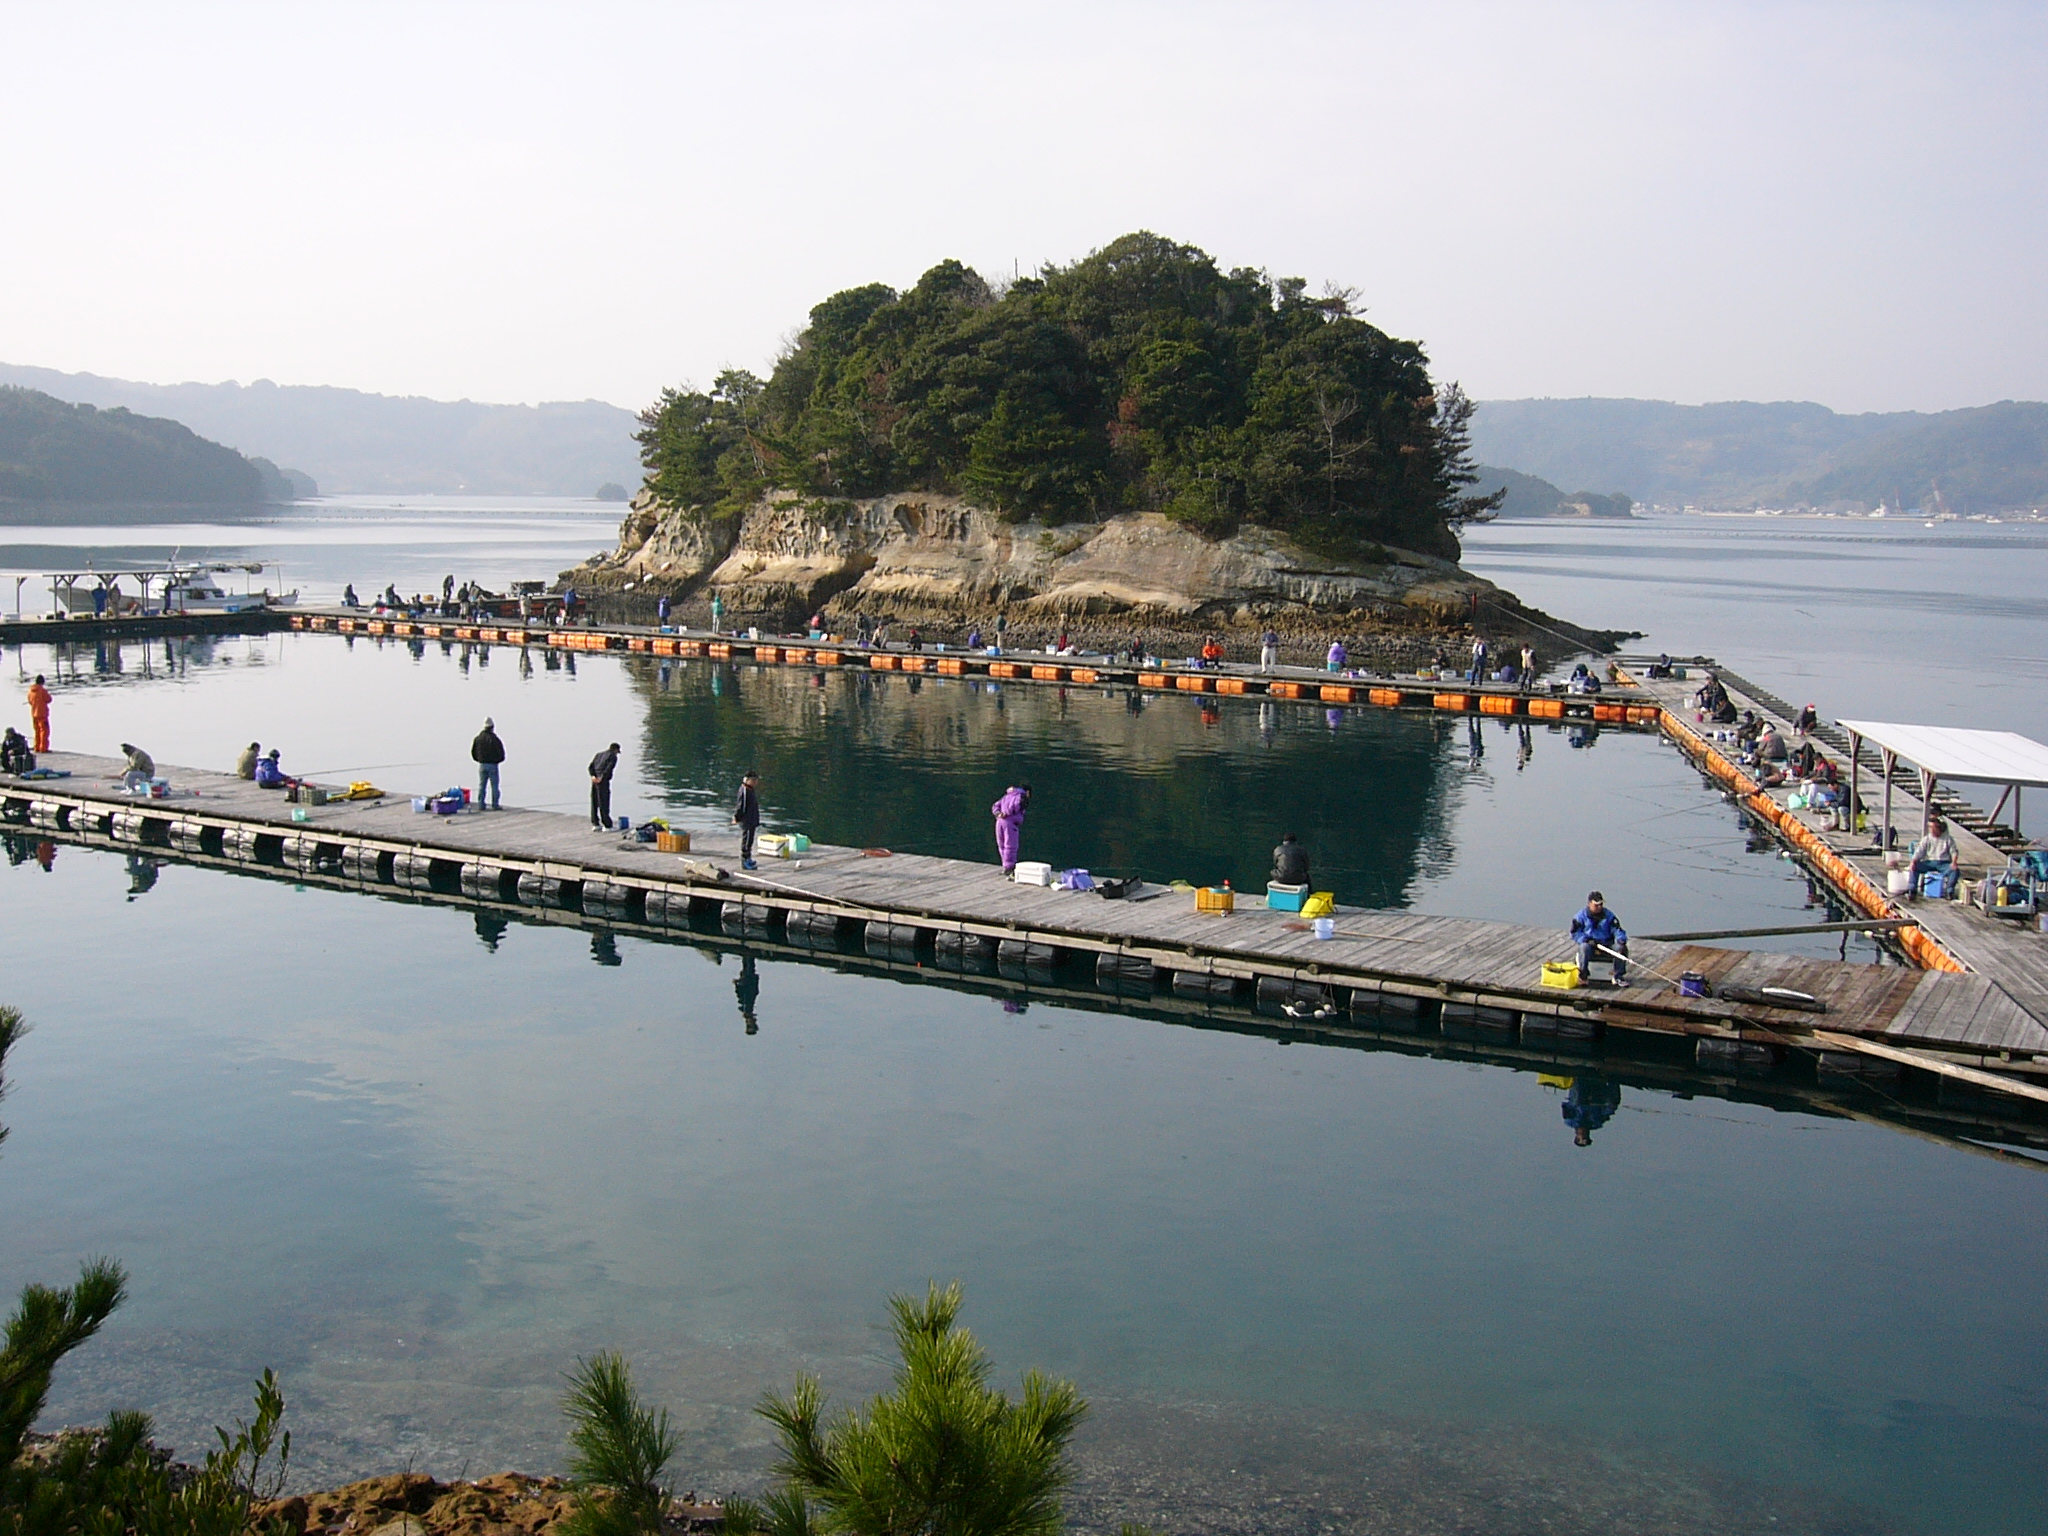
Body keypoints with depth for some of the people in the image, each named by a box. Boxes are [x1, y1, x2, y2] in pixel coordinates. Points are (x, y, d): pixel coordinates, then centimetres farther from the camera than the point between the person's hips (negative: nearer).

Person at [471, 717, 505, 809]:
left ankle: (481, 805, 8)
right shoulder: (494, 739, -11)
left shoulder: (477, 738, 3)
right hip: (493, 765, -4)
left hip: (481, 765, 4)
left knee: (481, 785, 9)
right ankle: (495, 805, 2)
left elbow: (473, 752, 8)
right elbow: (501, 754, -9)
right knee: (494, 785, 2)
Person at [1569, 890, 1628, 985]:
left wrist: (1621, 939, -20)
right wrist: (1587, 940, -17)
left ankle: (1618, 977, -13)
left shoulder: (1608, 916, 8)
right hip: (1590, 945, -2)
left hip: (1607, 945, 2)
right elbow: (1575, 933, -1)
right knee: (1585, 947, -37)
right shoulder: (1581, 916, 2)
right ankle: (1582, 976, -26)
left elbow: (1617, 930, 2)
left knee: (1621, 948, -24)